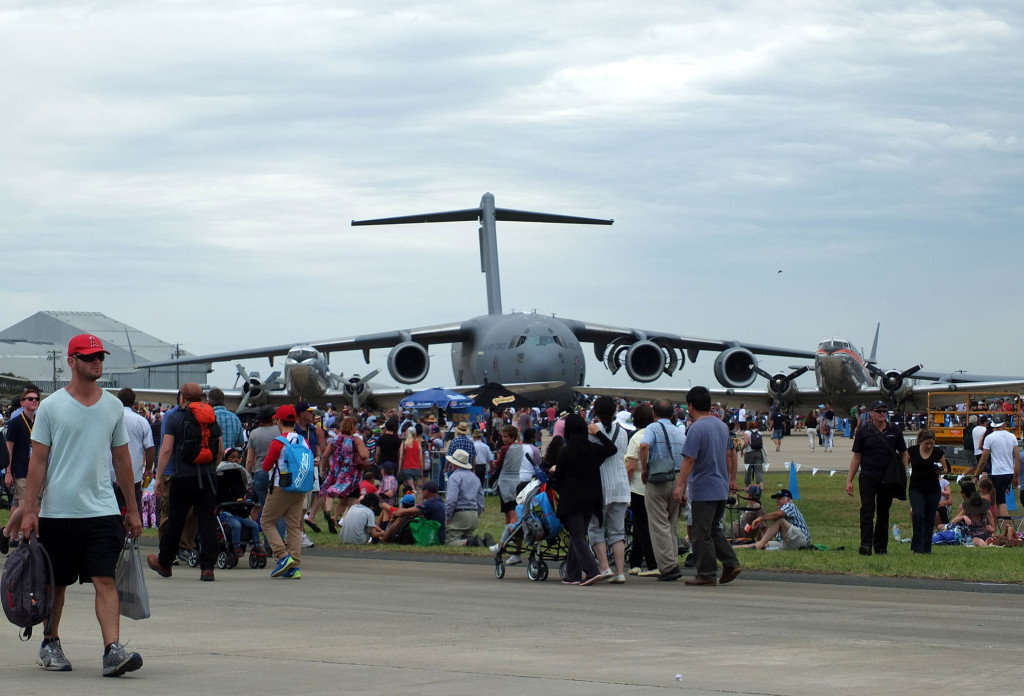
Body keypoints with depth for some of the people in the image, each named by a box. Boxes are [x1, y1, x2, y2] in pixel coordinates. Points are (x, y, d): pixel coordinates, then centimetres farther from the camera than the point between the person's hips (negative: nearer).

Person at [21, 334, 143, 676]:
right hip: (57, 510, -1)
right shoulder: (51, 406, 0)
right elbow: (37, 461, 0)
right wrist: (29, 510, -6)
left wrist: (132, 510, 13)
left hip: (103, 510, 2)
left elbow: (122, 459, 15)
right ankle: (50, 644, 27)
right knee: (56, 583, 9)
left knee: (106, 580, -10)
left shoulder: (113, 406, 9)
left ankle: (113, 650, -17)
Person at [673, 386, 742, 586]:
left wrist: (679, 486, -20)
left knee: (701, 534, -2)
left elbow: (689, 460, -20)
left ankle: (707, 574, -1)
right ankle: (731, 563, 8)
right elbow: (729, 455, 20)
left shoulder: (696, 429, -14)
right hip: (722, 490, 8)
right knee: (715, 530, 19)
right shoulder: (722, 426, 11)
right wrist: (731, 479, 30)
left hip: (703, 491, -8)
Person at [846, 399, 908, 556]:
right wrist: (849, 480, 2)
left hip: (888, 478, 2)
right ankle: (866, 545, -20)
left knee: (884, 513, 9)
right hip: (868, 477, -2)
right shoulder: (863, 432, 4)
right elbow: (856, 457, 7)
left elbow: (904, 455, 13)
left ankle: (881, 546, 17)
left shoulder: (895, 431, 7)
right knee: (867, 510, -13)